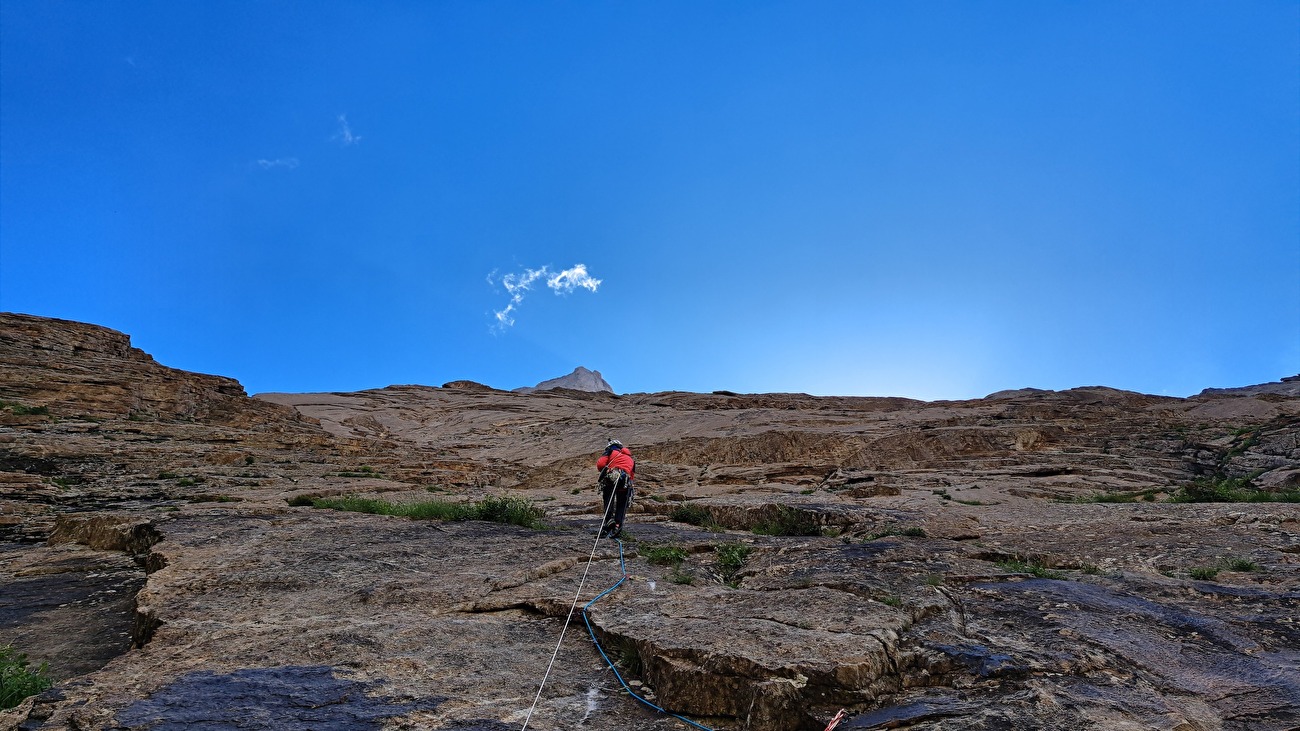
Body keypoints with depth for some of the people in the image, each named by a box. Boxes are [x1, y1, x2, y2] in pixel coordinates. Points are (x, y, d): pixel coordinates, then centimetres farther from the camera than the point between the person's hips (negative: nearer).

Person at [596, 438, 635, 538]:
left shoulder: (611, 451, 20)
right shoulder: (630, 458, 35)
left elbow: (600, 464, 5)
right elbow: (632, 475, 25)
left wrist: (604, 472, 21)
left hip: (611, 478, -3)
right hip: (626, 480, 3)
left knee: (608, 501, 10)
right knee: (621, 506, 11)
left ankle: (609, 520, -10)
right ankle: (618, 525, -5)